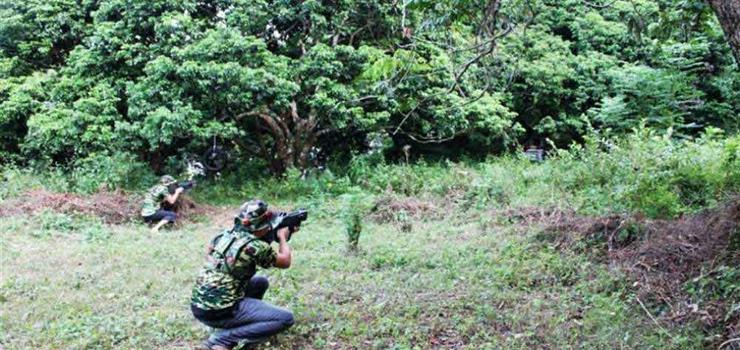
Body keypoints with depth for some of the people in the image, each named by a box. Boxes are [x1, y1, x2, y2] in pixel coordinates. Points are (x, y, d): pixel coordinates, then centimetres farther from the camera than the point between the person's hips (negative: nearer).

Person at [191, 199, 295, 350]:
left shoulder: (222, 236, 6)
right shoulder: (255, 246, -15)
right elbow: (285, 262, 3)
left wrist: (273, 234, 24)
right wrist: (283, 237, 20)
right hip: (218, 312, -8)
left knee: (261, 282, 25)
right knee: (286, 319, -8)